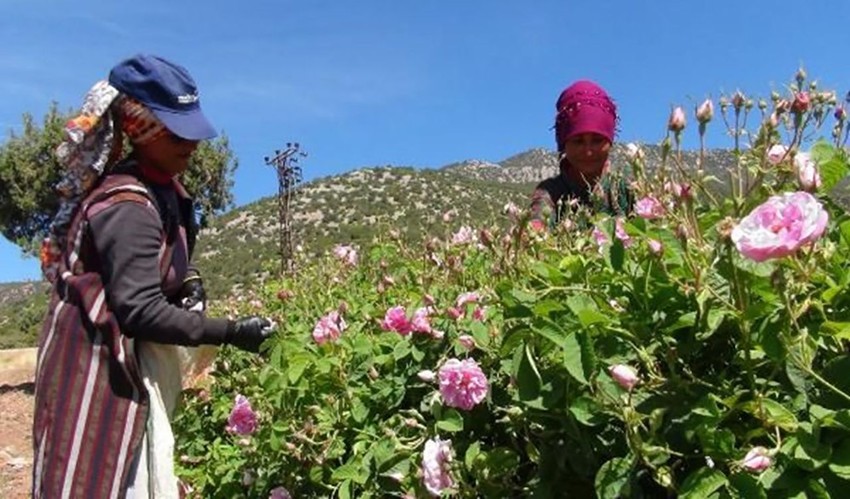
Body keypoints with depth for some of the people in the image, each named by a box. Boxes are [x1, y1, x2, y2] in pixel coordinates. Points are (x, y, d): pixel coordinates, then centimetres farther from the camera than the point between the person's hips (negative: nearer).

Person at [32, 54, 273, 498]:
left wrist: (190, 283, -3)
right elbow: (140, 310, -28)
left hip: (128, 362, 9)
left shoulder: (162, 189, 4)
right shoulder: (128, 207, -24)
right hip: (98, 367, -9)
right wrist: (231, 333, -27)